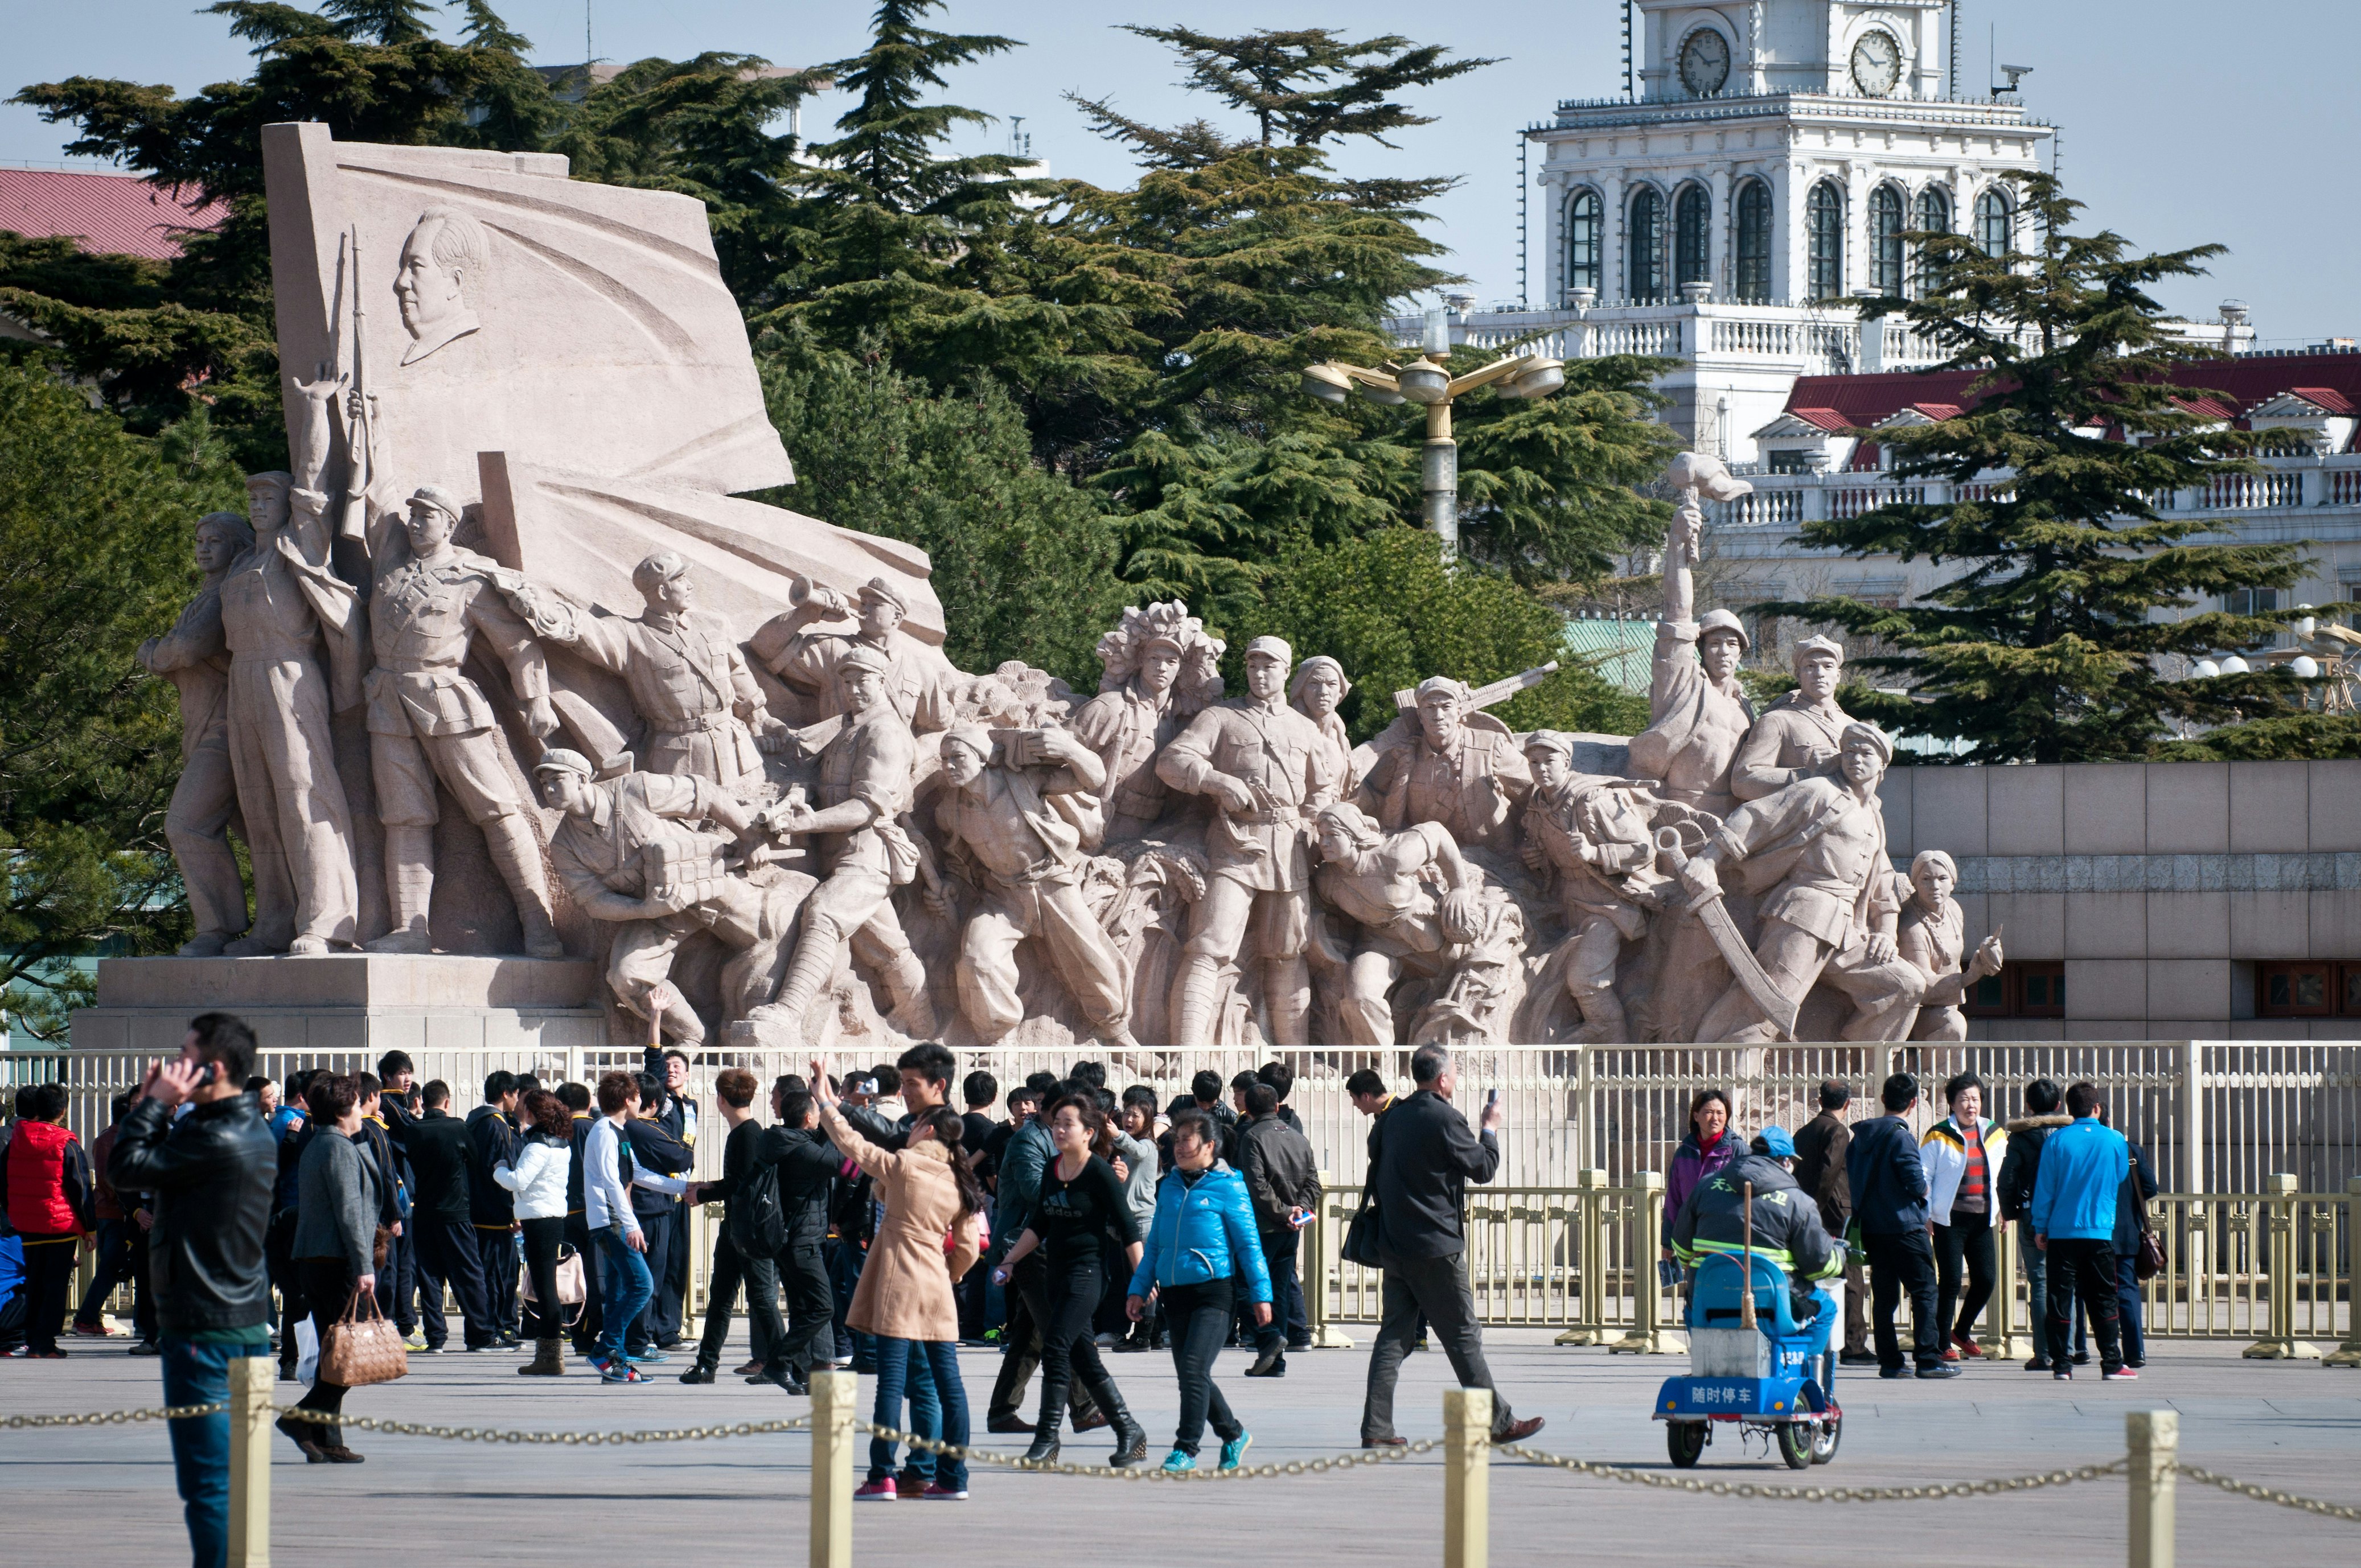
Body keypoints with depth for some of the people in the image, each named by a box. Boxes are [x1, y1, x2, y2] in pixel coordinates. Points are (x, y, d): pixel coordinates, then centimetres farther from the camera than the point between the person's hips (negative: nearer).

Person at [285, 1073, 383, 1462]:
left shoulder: (315, 1147, 18)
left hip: (312, 1259, 10)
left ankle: (326, 1443, 8)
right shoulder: (339, 1149, -11)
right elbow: (349, 1211, -17)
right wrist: (363, 1267, -18)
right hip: (338, 1261, -10)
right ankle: (304, 1418, -16)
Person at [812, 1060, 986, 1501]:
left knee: (892, 1379, -5)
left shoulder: (904, 1166, -7)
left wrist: (826, 1103, 11)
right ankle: (953, 1477, 7)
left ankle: (882, 1475, -7)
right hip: (938, 1290, 5)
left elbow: (852, 1144, -1)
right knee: (948, 1382, 6)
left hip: (899, 1285, -5)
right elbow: (967, 1250, 8)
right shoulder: (959, 1184, 8)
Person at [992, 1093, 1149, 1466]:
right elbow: (1039, 1225, 20)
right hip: (1057, 1273, 8)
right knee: (1083, 1359, 9)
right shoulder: (1051, 1170, 11)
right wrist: (1009, 1262, 15)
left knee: (1055, 1348, -16)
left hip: (1087, 1271, -8)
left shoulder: (1099, 1173, -10)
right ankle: (1129, 1431, 19)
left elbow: (1127, 1228, -10)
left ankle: (1047, 1438, -13)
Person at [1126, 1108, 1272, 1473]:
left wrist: (1261, 1294, -6)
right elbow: (1155, 1244, 19)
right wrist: (1139, 1289, 13)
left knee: (1194, 1368, -16)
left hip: (1215, 1292, -7)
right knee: (1190, 1375, 11)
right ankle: (1234, 1435, 30)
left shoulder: (1227, 1186, -4)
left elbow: (1249, 1244, -3)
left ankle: (1186, 1450, -11)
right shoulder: (1169, 1186, 12)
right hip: (1175, 1292, 7)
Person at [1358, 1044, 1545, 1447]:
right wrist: (1490, 1129, 10)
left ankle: (1376, 1428, 2)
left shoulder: (1395, 1117, 9)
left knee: (1394, 1334, 7)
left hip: (1393, 1244, 7)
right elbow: (1484, 1168, -7)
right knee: (1463, 1337, 0)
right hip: (1435, 1247, -7)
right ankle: (1498, 1422, 6)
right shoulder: (1444, 1119, -14)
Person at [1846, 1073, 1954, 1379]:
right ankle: (1928, 1359, -10)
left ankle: (1889, 1360, 9)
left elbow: (1849, 1173, 13)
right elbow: (1916, 1183, -18)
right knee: (1924, 1291, -4)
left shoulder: (1862, 1135, 9)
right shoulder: (1900, 1137, -14)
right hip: (1904, 1225, -7)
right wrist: (1924, 1187, 4)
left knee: (1884, 1294, 10)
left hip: (1871, 1225, 7)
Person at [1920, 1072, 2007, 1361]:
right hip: (1949, 1219, -4)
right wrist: (1925, 1217, -7)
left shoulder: (1995, 1134, 9)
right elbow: (1923, 1179, -3)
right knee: (1950, 1282, -5)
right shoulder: (1939, 1137, -4)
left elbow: (2004, 1175, 19)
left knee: (1985, 1281, 1)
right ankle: (1943, 1344, 5)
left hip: (1982, 1219, 4)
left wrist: (2003, 1208, 10)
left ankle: (1961, 1331, 24)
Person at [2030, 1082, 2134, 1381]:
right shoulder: (2115, 1140, 0)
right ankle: (2112, 1364, 3)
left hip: (2061, 1232, 0)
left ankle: (2061, 1364, 1)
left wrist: (2040, 1228, 6)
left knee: (2061, 1298, 3)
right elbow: (2121, 1183, 13)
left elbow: (2044, 1187, 0)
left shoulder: (2056, 1140, -2)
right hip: (2101, 1232, 0)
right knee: (2103, 1300, 6)